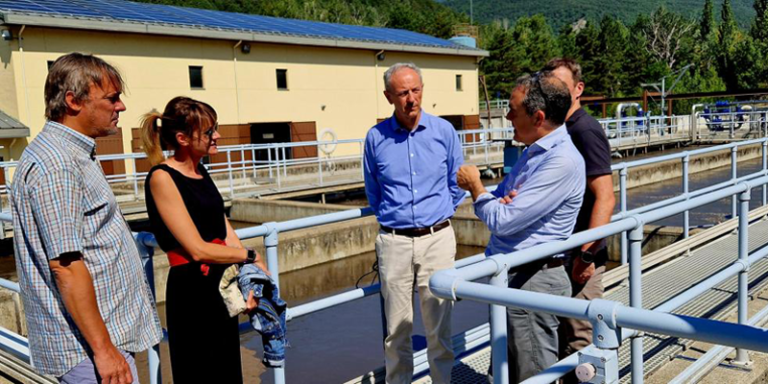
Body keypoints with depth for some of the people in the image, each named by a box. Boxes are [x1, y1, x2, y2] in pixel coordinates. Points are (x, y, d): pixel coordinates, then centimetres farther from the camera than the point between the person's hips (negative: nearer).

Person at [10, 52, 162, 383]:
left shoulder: (74, 155, 14)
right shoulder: (54, 165, -19)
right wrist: (103, 349, -21)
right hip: (87, 345, -10)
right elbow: (65, 265, -23)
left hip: (107, 333, 10)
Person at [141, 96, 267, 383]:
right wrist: (251, 256, -8)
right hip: (192, 291, -8)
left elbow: (226, 234, 8)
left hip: (223, 286, 8)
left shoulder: (200, 171, 9)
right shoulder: (162, 178, -15)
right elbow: (197, 249, -20)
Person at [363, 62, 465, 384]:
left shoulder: (443, 130, 0)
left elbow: (457, 185, 11)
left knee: (439, 326, 7)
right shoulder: (376, 137, 1)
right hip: (394, 242, 0)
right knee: (396, 328, 8)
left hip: (437, 239, 0)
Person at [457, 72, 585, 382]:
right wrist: (501, 200, -10)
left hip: (532, 281, -10)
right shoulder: (533, 152, 10)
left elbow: (502, 221, -23)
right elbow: (498, 203, 15)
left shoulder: (562, 161, -21)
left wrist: (474, 185, -5)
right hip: (509, 277, 10)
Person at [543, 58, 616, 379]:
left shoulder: (585, 130, -16)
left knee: (578, 341, 2)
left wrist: (587, 255, -25)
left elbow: (605, 199, -23)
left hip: (580, 258, -9)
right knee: (563, 339, 19)